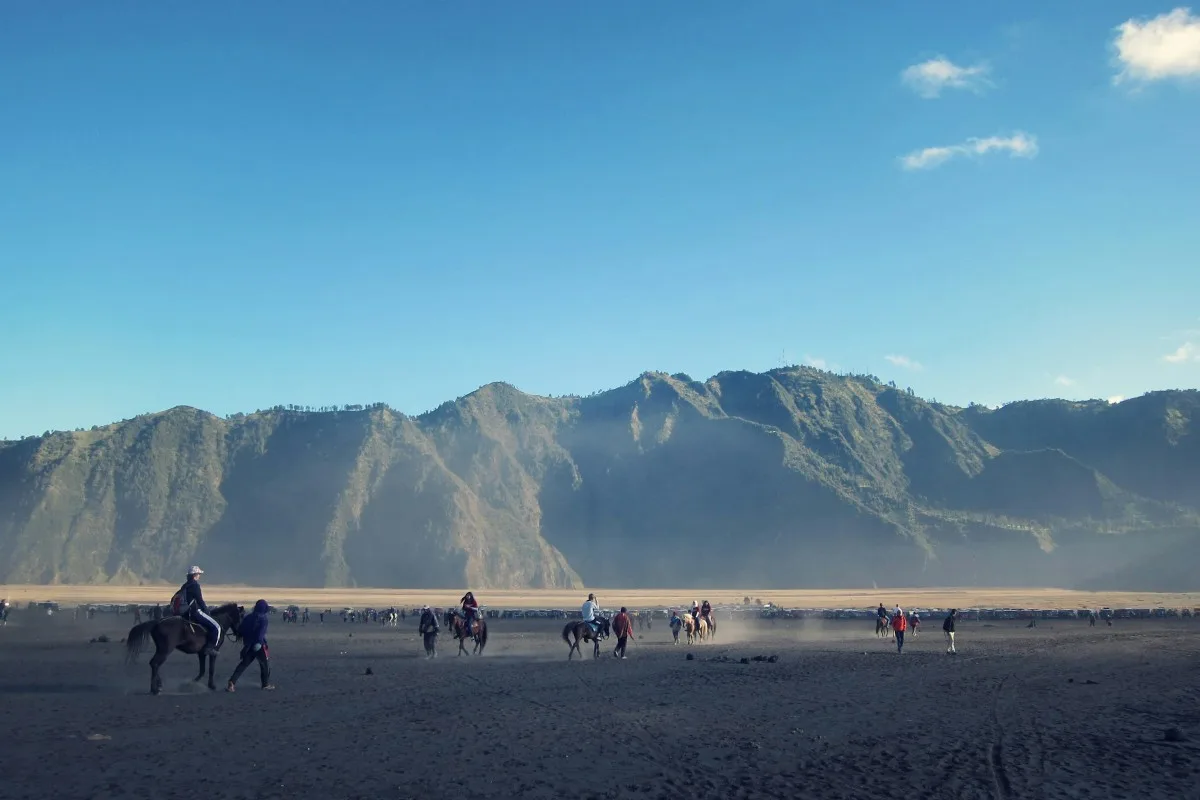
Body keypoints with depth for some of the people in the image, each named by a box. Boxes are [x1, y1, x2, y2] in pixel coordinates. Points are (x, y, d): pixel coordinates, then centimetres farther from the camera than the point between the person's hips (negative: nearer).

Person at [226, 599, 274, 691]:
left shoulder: (249, 617, 9)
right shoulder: (264, 618, -9)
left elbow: (240, 629, 7)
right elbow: (261, 631, -24)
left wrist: (239, 634, 26)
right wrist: (259, 642, -34)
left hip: (248, 645, 5)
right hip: (259, 645, -5)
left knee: (243, 664, 10)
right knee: (265, 664, 12)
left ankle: (232, 682, -4)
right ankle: (266, 684, 18)